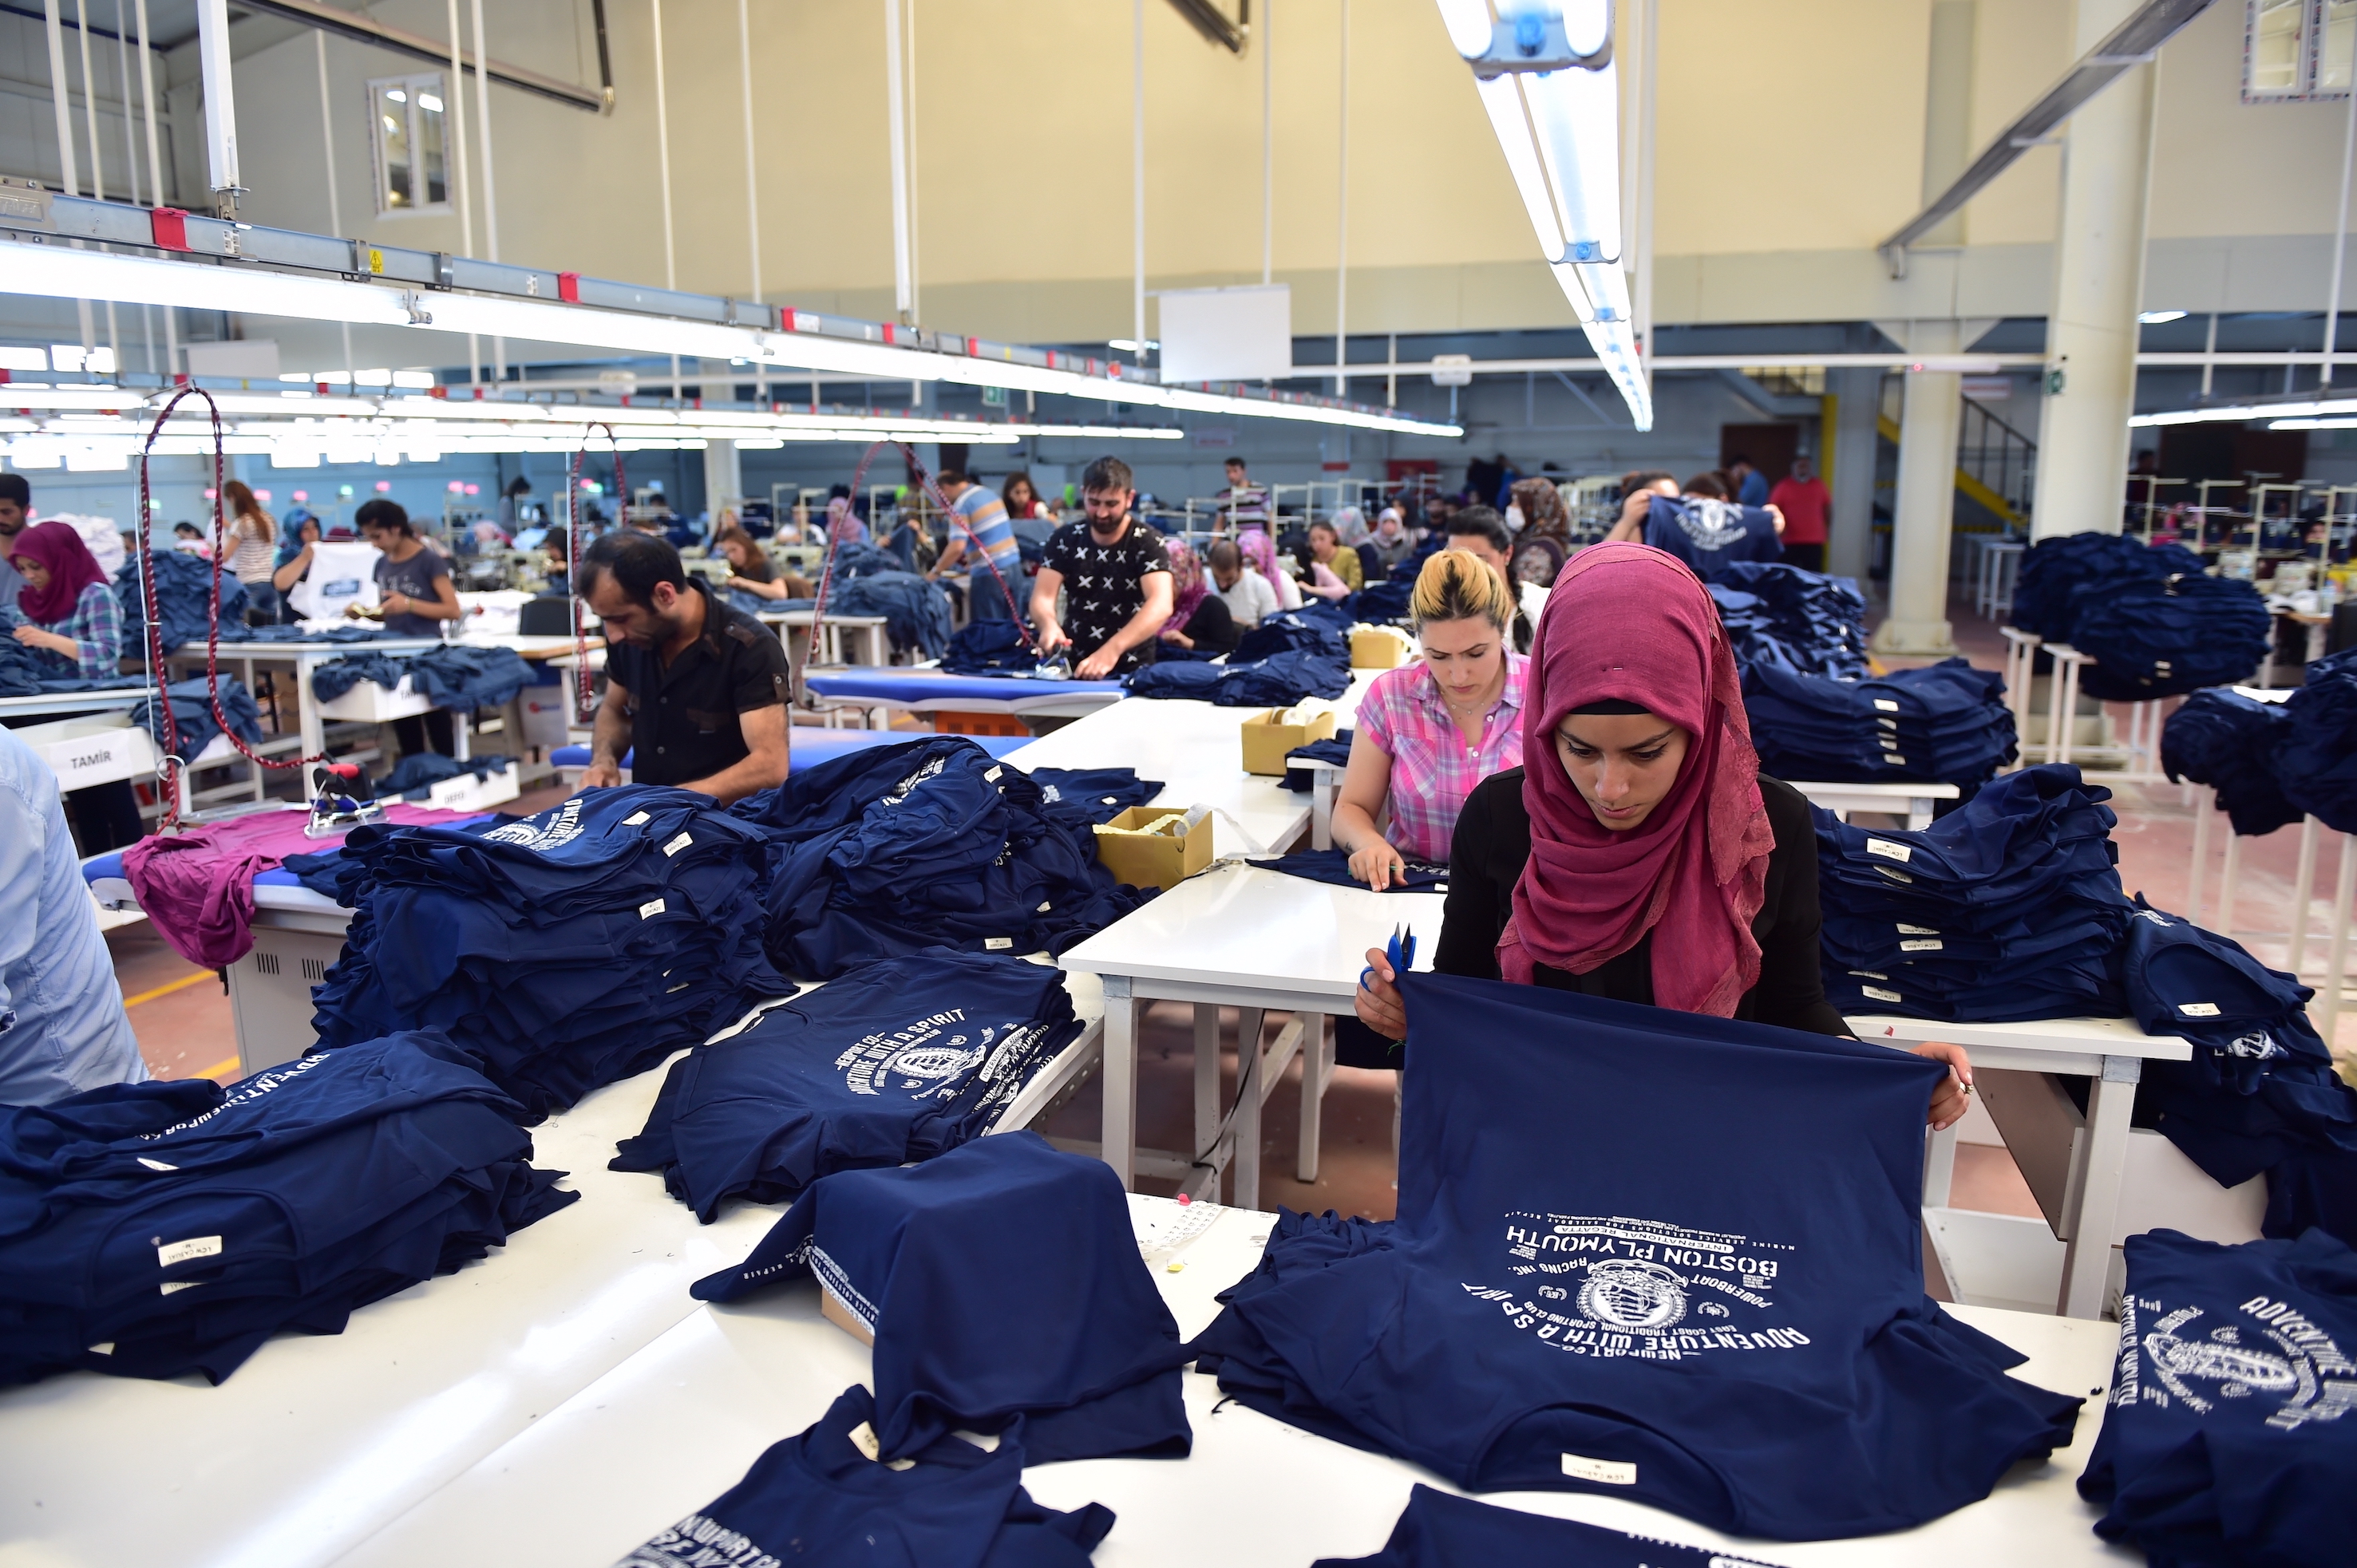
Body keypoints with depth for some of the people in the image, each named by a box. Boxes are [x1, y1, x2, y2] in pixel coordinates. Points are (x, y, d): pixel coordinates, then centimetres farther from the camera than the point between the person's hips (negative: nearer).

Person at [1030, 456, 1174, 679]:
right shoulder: (1065, 539, 2)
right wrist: (1049, 625, -30)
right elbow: (1042, 597, -5)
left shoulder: (1148, 542, -8)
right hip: (1073, 664, 3)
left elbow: (1160, 605, -23)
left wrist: (1112, 650, -38)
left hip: (1132, 670, -2)